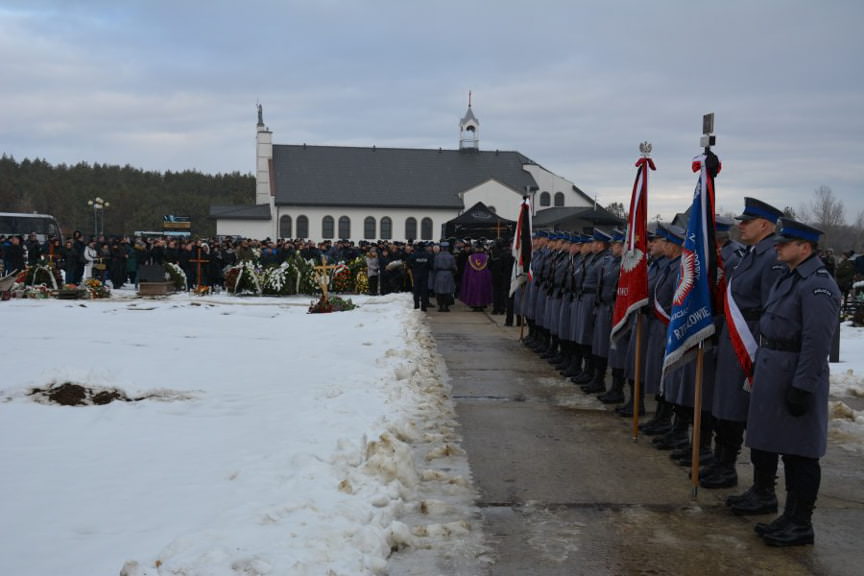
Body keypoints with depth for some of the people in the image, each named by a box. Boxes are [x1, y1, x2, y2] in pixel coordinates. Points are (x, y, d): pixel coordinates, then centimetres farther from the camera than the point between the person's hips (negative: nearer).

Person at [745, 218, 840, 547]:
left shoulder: (817, 285, -17)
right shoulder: (789, 278, 14)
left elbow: (817, 343, -22)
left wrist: (802, 387, -23)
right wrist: (761, 370, 21)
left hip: (796, 379, -10)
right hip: (775, 375, 10)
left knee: (800, 454, -1)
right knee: (788, 450, 16)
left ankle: (801, 525, 8)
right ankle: (791, 516, 26)